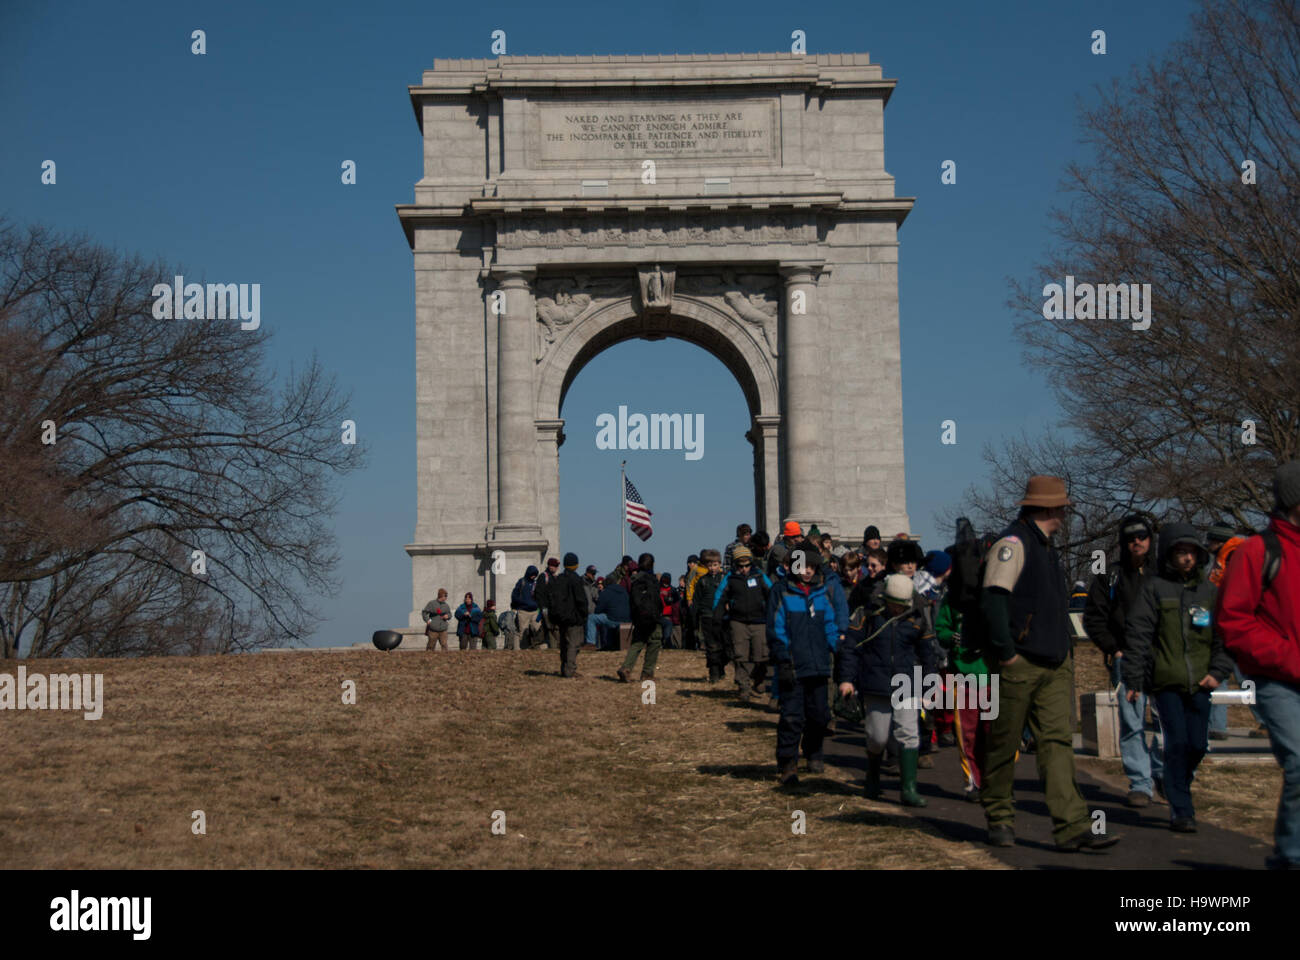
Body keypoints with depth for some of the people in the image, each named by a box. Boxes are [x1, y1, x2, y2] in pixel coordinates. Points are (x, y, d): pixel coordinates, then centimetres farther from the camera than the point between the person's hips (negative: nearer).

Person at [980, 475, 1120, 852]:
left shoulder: (1046, 548, 19)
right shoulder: (1013, 543, -10)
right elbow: (994, 598, -18)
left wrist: (1065, 653, 17)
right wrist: (1006, 652, -20)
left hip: (1054, 665, 8)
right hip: (1020, 663, -8)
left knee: (1057, 741, -1)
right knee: (1005, 743, 4)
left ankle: (1072, 827, -6)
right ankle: (999, 819, 18)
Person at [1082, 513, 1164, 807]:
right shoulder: (1110, 577, 10)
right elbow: (1094, 618, 10)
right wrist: (1113, 650, 0)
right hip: (1125, 658, 0)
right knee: (1132, 722, -3)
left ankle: (1162, 774, 14)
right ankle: (1140, 784, 2)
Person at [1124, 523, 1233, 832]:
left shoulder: (1209, 591, 12)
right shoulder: (1154, 588, 1)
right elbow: (1137, 634, -1)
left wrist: (1218, 671, 3)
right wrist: (1134, 679, -4)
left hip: (1199, 683, 3)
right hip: (1166, 682, -3)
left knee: (1197, 745, 2)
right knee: (1177, 742, -10)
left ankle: (1176, 788, 30)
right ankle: (1181, 810, -2)